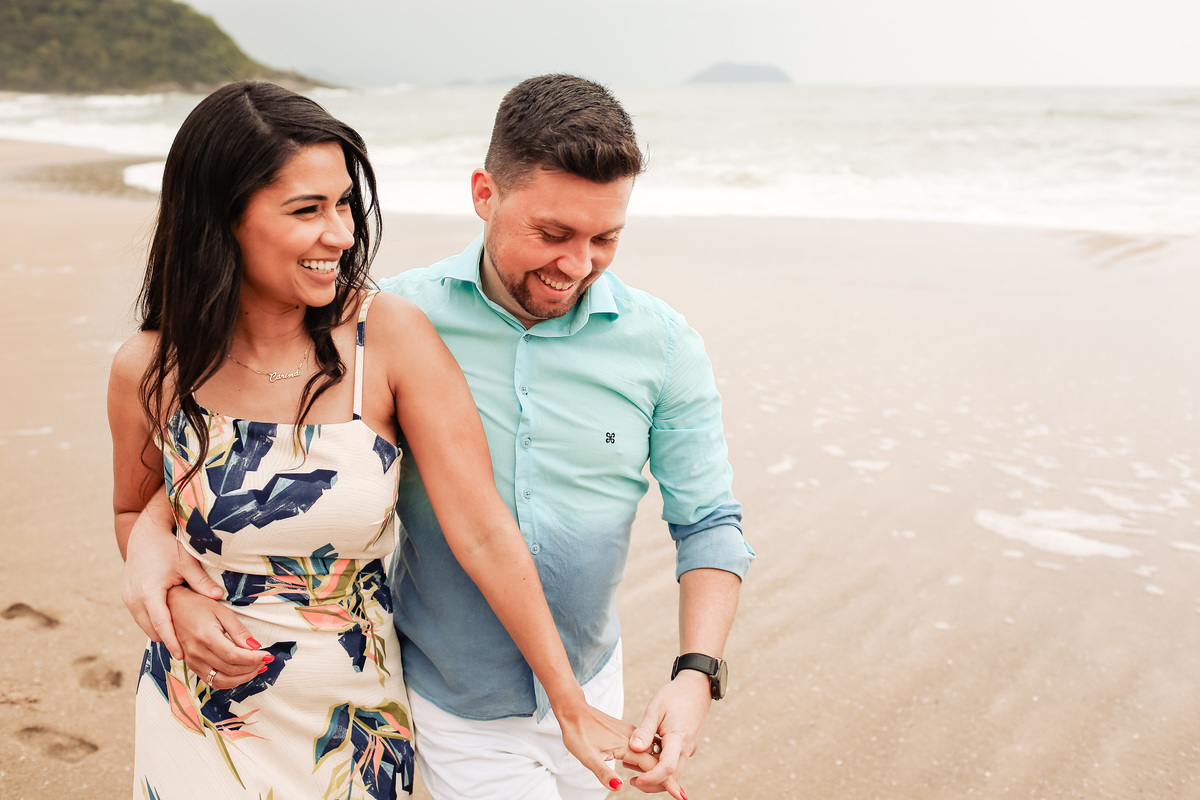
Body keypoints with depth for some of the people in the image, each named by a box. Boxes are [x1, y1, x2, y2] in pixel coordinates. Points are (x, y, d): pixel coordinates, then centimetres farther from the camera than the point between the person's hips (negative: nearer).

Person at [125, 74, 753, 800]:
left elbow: (709, 523, -5)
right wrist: (154, 533, -22)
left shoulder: (662, 344, -11)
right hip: (453, 705, -2)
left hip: (590, 690, 3)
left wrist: (696, 672, -19)